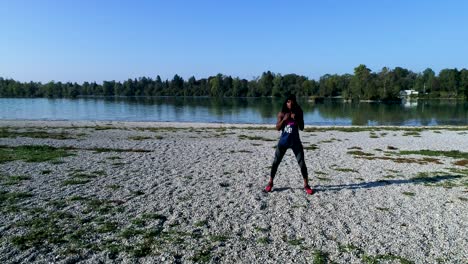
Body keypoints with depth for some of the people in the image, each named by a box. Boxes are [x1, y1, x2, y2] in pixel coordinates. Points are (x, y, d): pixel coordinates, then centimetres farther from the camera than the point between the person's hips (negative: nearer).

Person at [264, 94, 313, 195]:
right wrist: (284, 119, -19)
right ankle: (270, 183, 19)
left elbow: (302, 128, -4)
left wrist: (296, 119, -19)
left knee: (302, 163, -2)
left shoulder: (298, 113, -2)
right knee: (276, 162, 4)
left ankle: (306, 185, 11)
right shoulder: (281, 114, -3)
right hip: (283, 141, 0)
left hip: (295, 141, 0)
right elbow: (278, 128, -6)